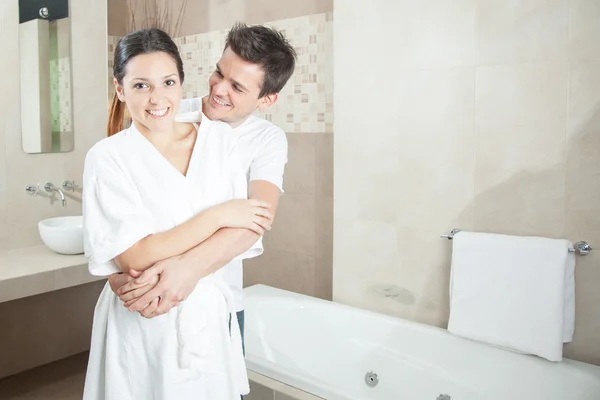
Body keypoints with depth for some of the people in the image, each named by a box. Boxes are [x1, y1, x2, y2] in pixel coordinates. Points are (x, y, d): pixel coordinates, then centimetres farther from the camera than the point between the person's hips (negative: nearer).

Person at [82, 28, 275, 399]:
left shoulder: (220, 143, -2)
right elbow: (133, 257, -17)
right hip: (139, 324, -2)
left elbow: (243, 232, -6)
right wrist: (218, 215, -17)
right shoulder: (108, 158, -10)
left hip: (211, 314, 3)